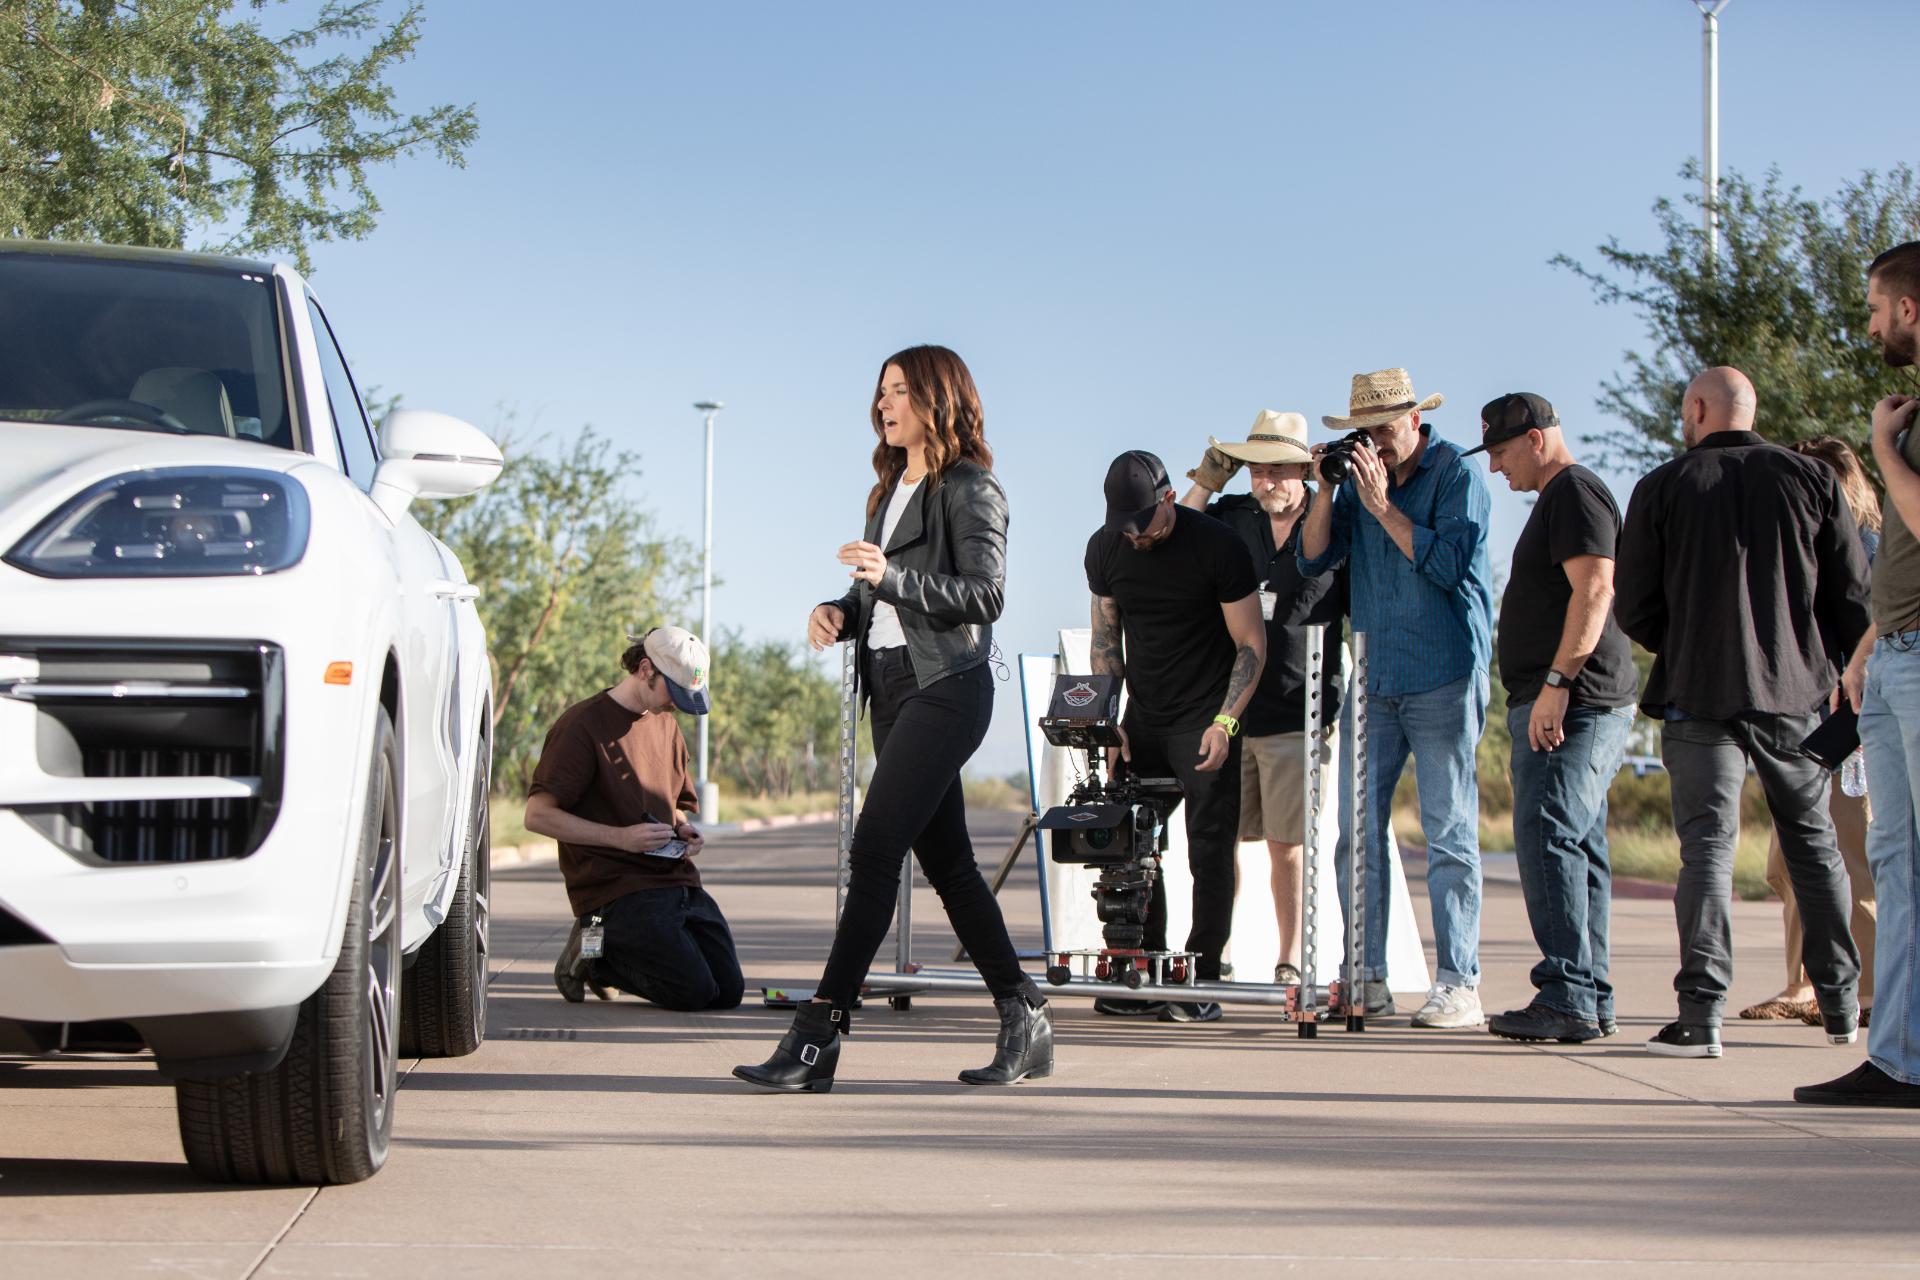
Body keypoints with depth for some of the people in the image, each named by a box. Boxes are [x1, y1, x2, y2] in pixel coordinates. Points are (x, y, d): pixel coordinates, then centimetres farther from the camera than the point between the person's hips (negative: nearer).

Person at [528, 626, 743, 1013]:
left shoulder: (665, 726, 19)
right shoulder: (582, 725, -7)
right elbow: (538, 815, -12)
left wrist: (685, 830, 7)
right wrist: (620, 837, -19)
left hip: (677, 880, 8)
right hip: (617, 889, -8)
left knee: (728, 992, -4)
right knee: (693, 992, -20)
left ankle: (605, 960, 14)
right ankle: (593, 949, 4)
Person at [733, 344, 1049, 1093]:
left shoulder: (971, 490, -7)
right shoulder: (891, 490, 18)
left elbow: (985, 595, -17)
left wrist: (893, 576, -27)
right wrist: (839, 613, 1)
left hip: (945, 687, -9)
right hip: (891, 686, 9)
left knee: (875, 850, -15)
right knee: (945, 861, 9)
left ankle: (818, 1037, -17)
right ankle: (1025, 1021, 16)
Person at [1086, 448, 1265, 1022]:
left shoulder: (1217, 546, -13)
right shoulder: (1105, 549, 1)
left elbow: (1252, 645, -8)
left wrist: (1224, 723, -17)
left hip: (1205, 721, -5)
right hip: (1143, 719, 5)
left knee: (1210, 850, -7)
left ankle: (1203, 980, -4)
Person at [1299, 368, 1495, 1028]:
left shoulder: (1456, 473, -5)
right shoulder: (1360, 474, 12)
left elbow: (1448, 564, -16)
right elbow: (1314, 560, 8)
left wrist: (1382, 506, -16)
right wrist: (1327, 489, -5)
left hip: (1443, 676, -6)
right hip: (1374, 675, 6)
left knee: (1449, 833, -5)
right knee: (1357, 826, 3)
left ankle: (1458, 986, -4)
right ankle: (1366, 977, 8)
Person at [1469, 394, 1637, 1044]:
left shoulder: (1575, 492, -9)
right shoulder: (1558, 497, 24)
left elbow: (1594, 589, -21)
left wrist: (1556, 683, -25)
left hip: (1573, 703, -11)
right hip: (1570, 705, 11)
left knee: (1547, 836, -16)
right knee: (1578, 844, 9)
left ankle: (1567, 998, -19)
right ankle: (1591, 1001, 11)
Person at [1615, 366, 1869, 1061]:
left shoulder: (1662, 488, -1)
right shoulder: (1810, 479, 3)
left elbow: (1632, 606, 0)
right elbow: (1854, 594, 2)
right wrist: (1849, 676, 15)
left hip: (1698, 692, -2)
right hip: (1797, 691, 2)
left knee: (1707, 845, -3)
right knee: (1812, 841, 15)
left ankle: (1701, 1013, -14)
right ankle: (1841, 1004, 20)